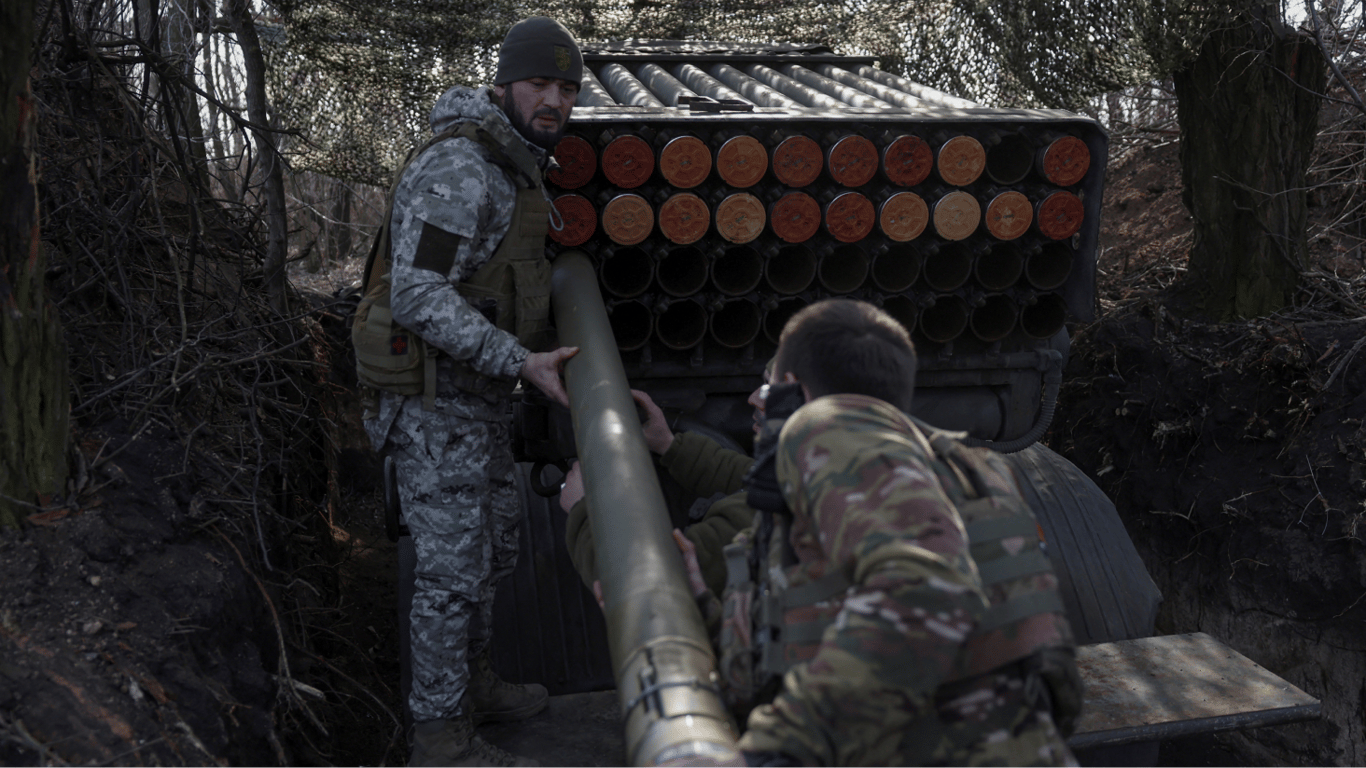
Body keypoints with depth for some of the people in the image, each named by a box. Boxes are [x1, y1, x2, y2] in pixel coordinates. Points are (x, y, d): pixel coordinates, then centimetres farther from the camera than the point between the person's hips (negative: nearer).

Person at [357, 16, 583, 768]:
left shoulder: (512, 169, 12)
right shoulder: (458, 168, -20)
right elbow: (417, 297, -26)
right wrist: (522, 362, -27)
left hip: (477, 390, 10)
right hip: (435, 397, -10)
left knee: (490, 545, 20)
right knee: (455, 566, -2)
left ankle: (469, 682, 38)